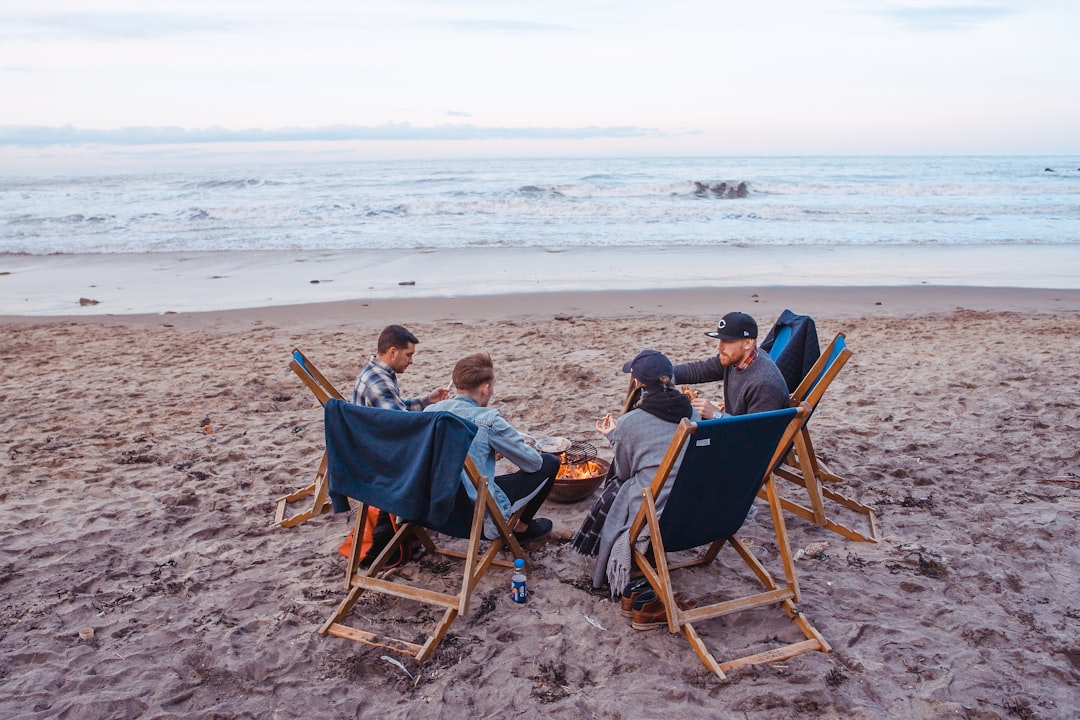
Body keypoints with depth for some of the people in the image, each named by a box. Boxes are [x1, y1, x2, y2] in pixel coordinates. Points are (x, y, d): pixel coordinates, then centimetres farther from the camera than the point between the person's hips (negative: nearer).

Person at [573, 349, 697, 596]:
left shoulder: (629, 423, -10)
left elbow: (624, 472, 4)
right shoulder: (691, 413, 5)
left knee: (616, 485, 25)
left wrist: (612, 435, 20)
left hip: (650, 515, -6)